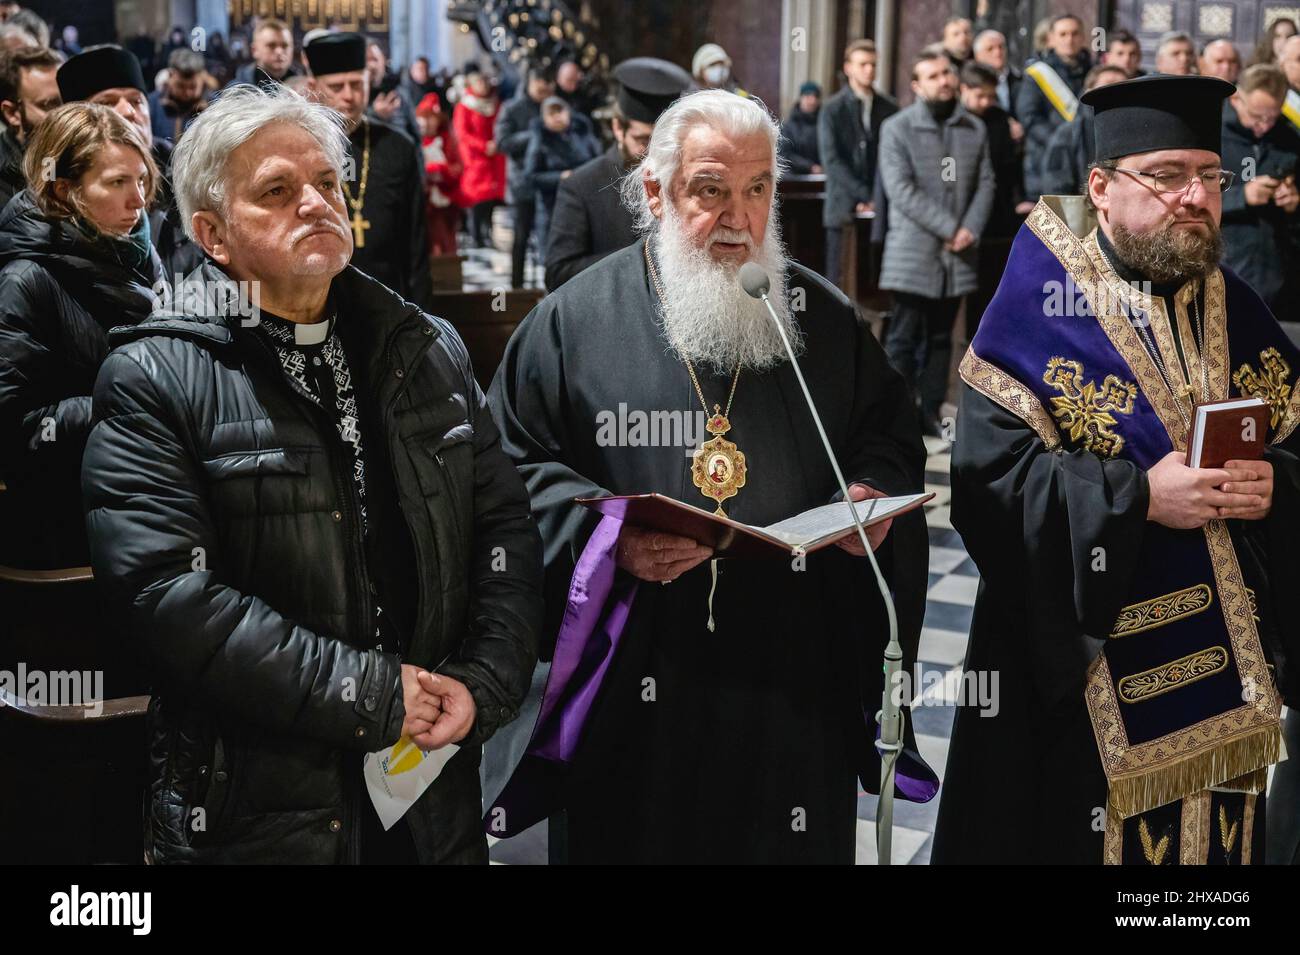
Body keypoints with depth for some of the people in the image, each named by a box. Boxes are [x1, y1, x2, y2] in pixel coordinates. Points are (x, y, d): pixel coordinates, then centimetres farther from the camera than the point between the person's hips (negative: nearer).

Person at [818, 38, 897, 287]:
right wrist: (866, 196, -11)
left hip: (880, 209, 2)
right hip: (844, 208, -2)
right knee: (839, 280, -1)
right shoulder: (833, 109, 0)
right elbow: (832, 161, -6)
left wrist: (877, 199, -7)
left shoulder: (889, 108, 7)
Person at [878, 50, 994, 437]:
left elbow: (986, 183, 10)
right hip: (913, 252, -4)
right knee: (903, 337, -4)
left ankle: (930, 413, 17)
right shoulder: (897, 128, -3)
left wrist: (970, 229, -7)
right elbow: (901, 190, -11)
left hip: (958, 255, 4)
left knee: (939, 338, 10)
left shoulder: (974, 128, 11)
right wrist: (949, 228, -14)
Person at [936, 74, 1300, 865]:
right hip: (1090, 667, -5)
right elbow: (990, 476, -18)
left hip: (1227, 663, 5)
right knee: (1081, 833, 8)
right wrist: (1140, 496, -24)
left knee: (1216, 838, 16)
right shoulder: (1038, 311, -10)